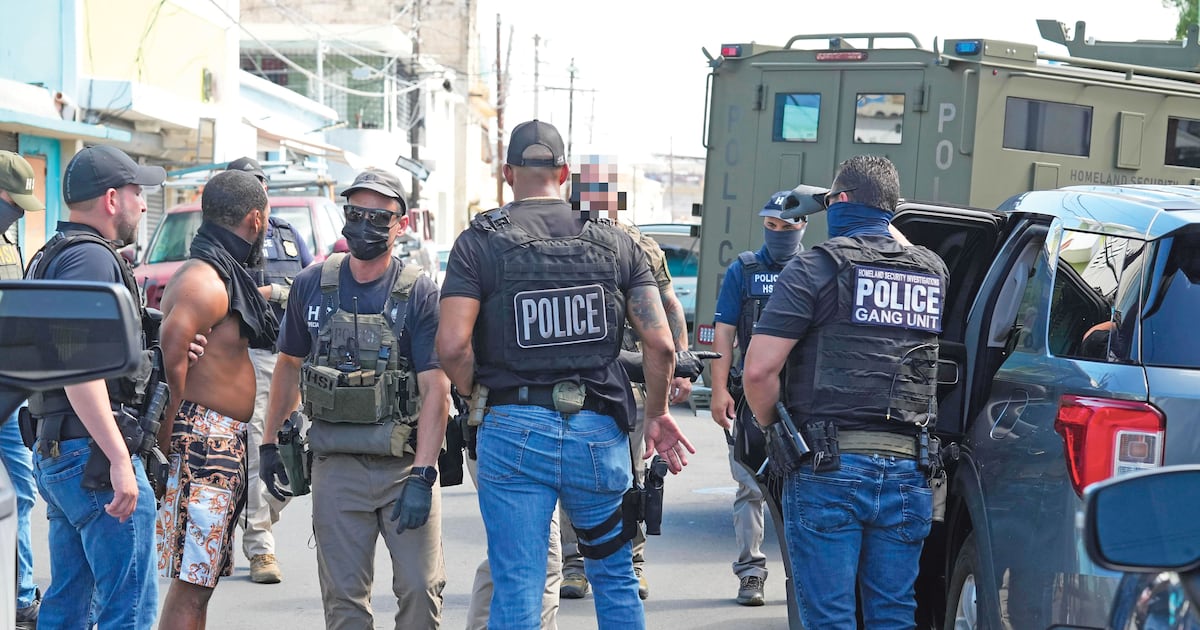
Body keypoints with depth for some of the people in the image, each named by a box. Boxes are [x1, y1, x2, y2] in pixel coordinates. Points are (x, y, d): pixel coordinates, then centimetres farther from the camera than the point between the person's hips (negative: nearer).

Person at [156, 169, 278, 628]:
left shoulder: (221, 276, 17)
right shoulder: (204, 280, -16)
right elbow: (168, 360, -24)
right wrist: (169, 432, -18)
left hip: (222, 445, 11)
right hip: (204, 441, -11)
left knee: (199, 579, 15)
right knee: (191, 582, -10)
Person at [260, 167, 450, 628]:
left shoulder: (420, 292, -6)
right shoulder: (312, 285, 5)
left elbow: (436, 389, -11)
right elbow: (289, 365, 18)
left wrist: (421, 477, -18)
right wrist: (270, 442, 16)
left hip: (406, 463, -2)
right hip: (337, 467, 3)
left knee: (421, 590, -4)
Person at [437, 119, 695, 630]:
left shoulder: (479, 243, -1)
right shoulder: (614, 242, 6)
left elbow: (452, 345, -13)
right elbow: (660, 344, 1)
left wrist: (479, 396, 6)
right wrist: (657, 412, 16)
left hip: (513, 433, -2)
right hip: (599, 430, 2)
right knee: (615, 576, 18)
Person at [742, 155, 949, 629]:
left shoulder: (817, 266, -4)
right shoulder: (932, 271, 10)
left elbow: (759, 369, -11)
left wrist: (772, 428, 6)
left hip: (829, 469, -4)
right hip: (907, 469, 5)